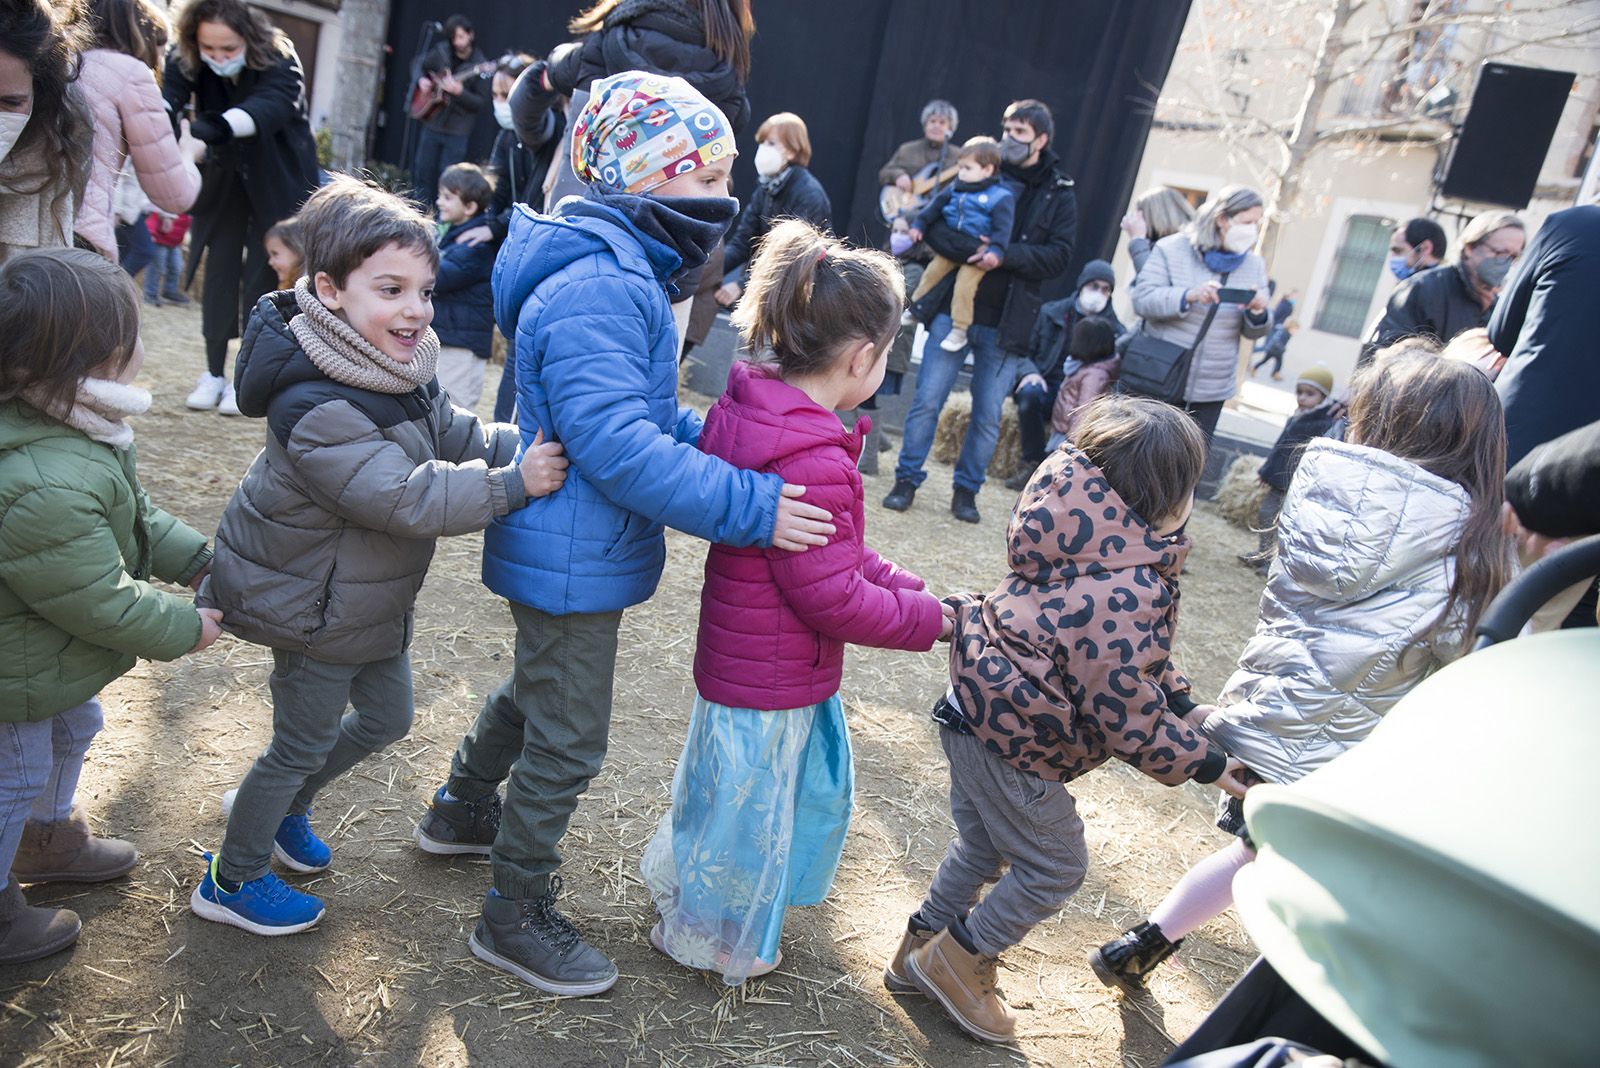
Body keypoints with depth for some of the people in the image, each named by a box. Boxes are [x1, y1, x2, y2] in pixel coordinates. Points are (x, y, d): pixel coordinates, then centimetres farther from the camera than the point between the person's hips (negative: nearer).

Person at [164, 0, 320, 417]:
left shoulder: (279, 62, -27)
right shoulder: (185, 60, -16)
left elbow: (267, 106, -45)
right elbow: (168, 95, -32)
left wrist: (219, 126, -64)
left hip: (277, 180, -3)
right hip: (223, 177, 3)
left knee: (263, 274, -4)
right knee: (219, 270, 1)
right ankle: (214, 373, 11)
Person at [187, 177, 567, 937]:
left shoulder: (399, 371, -3)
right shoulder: (318, 411, -33)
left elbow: (458, 434, 3)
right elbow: (407, 497, -37)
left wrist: (534, 451, -11)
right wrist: (512, 484, -37)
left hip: (367, 595, 9)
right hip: (312, 606, -9)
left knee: (387, 715, 22)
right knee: (304, 742, 9)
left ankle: (281, 804, 47)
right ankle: (229, 882, 34)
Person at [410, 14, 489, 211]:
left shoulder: (479, 65, -9)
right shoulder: (441, 51, 3)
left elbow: (481, 103, -11)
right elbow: (420, 66, 21)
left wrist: (459, 92, -25)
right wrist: (421, 80, 1)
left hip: (457, 132, -4)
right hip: (432, 124, 5)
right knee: (423, 172, 10)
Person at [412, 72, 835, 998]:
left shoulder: (620, 272, 9)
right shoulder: (594, 290, -26)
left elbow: (652, 412, 16)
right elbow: (619, 446, -33)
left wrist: (732, 451, 4)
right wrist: (750, 506, -31)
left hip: (570, 552, 11)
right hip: (574, 562, -11)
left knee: (536, 691, 29)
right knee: (568, 742, 4)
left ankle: (462, 812, 53)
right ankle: (517, 917, 24)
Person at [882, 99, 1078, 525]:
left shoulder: (1059, 193, 5)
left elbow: (1059, 255, -4)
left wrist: (1005, 256, -19)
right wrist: (962, 249, -16)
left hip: (1006, 321, 0)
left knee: (988, 414, 6)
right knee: (927, 399, -1)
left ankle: (966, 490, 21)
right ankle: (907, 479, 13)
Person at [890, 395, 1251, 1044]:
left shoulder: (1094, 545, 1)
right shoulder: (1131, 592, -29)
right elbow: (1126, 716, -22)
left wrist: (1183, 702, 11)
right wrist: (1206, 763, -9)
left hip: (978, 706, 9)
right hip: (1013, 742, -9)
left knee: (984, 844, 26)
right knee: (1054, 867, 12)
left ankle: (921, 951, 43)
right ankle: (958, 961, 28)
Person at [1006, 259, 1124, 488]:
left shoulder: (1114, 328, 11)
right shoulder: (1052, 313, 11)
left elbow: (1120, 366, 3)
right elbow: (1026, 350, 12)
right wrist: (1029, 372, -11)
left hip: (1084, 394, 0)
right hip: (1048, 385, 0)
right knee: (1029, 394, -35)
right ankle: (1032, 463, -19)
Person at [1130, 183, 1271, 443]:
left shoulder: (1254, 264, 9)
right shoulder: (1171, 249, -3)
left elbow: (1253, 332, 9)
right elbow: (1142, 299, -13)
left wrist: (1258, 313, -14)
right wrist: (1188, 295, -28)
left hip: (1212, 390, 4)